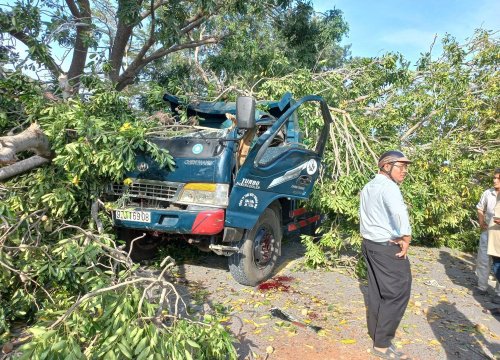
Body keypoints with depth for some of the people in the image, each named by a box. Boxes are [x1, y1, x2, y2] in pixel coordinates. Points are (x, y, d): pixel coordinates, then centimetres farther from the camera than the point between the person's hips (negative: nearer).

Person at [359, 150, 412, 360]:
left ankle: (375, 330, 32)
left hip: (369, 243, 9)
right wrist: (406, 238, -25)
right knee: (397, 293, 0)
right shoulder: (388, 187, -18)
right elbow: (399, 211, -35)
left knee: (376, 290, 19)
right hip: (388, 247, -9)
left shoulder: (368, 187, 13)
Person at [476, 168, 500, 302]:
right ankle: (482, 287, 28)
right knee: (483, 260, 12)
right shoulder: (487, 193, 0)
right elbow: (480, 209, 14)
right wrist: (481, 223, 0)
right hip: (487, 232, 4)